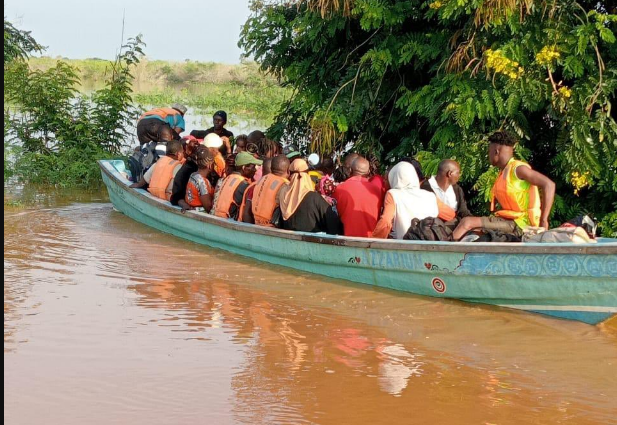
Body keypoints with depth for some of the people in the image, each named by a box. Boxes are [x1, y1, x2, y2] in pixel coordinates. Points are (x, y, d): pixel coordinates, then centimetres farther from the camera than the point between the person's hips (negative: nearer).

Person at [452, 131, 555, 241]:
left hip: (521, 223, -9)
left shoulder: (518, 168, -11)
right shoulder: (503, 173, 16)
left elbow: (549, 184, -18)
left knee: (467, 222, -16)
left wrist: (543, 221, -21)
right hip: (510, 221, 9)